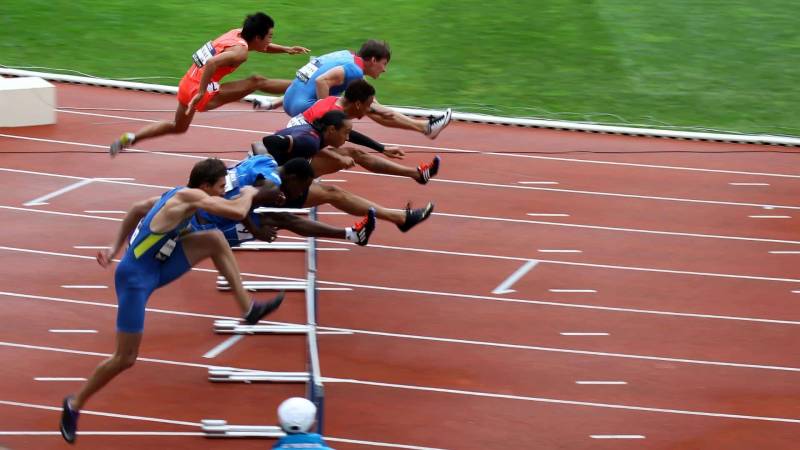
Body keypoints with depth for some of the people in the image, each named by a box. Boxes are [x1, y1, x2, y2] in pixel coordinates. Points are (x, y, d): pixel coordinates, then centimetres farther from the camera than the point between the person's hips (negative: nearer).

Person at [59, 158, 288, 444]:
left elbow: (137, 209, 21)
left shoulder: (179, 195, 7)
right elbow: (238, 212, -24)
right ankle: (75, 405, 16)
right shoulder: (189, 196, -20)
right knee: (125, 359, -2)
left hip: (156, 268, 9)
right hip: (135, 278, -9)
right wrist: (249, 193, -1)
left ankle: (247, 309, 3)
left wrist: (116, 247, 26)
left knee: (215, 240, -1)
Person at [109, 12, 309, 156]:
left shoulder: (237, 33, 8)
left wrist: (286, 50, 18)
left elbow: (263, 46, 29)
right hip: (200, 91, -9)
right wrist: (201, 93, -31)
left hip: (187, 84, 9)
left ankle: (129, 138, 27)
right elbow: (212, 63, -34)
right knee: (257, 82, -6)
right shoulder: (240, 51, -18)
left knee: (178, 127, 32)